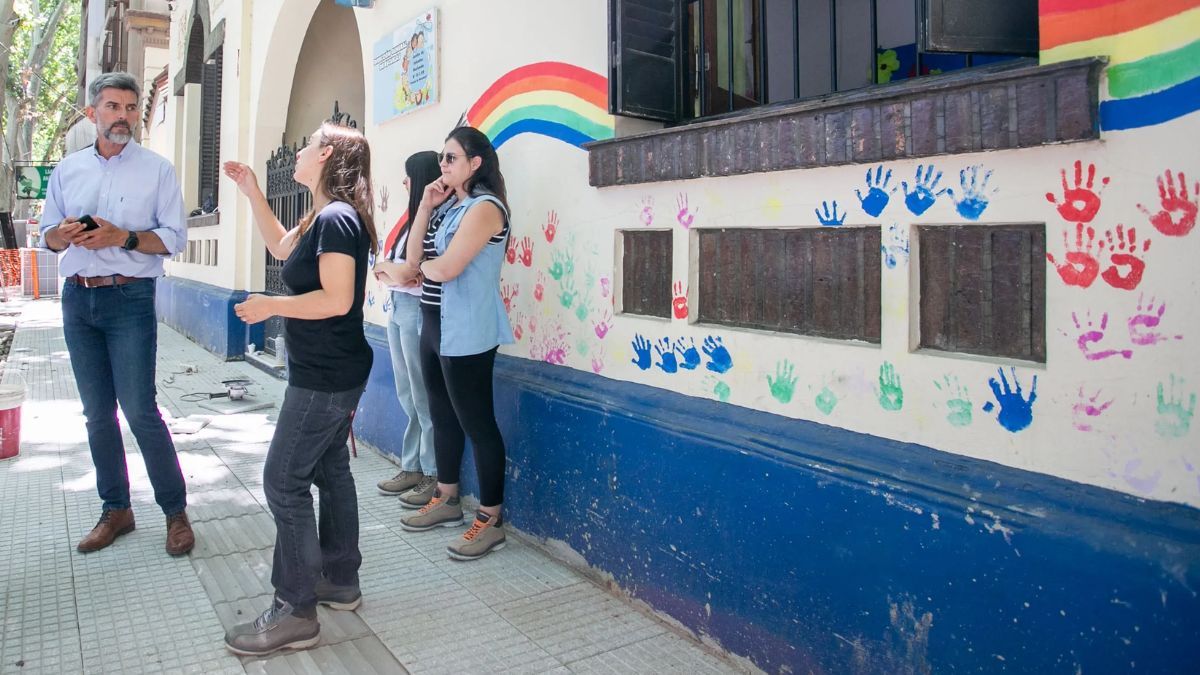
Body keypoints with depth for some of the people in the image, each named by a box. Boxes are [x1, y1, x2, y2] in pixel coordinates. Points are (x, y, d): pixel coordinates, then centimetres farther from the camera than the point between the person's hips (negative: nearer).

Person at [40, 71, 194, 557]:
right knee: (97, 412, 8)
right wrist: (66, 233, -9)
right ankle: (116, 510, 20)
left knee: (139, 409, -8)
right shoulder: (67, 169, 12)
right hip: (77, 298, 4)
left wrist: (121, 237, -19)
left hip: (129, 299, -4)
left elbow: (174, 238, -5)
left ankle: (175, 511, 4)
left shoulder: (157, 170, 0)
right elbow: (48, 235, 14)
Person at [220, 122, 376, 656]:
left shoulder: (336, 219, -18)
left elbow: (337, 299, -26)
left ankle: (296, 612, 2)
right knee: (330, 472, 16)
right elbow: (281, 247, 29)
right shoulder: (326, 217, 13)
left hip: (325, 376, -11)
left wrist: (270, 305, -15)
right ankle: (340, 581, 29)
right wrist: (251, 192, 22)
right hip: (333, 373, 11)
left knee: (284, 482, -6)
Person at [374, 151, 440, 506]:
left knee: (424, 399, -1)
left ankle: (434, 477, 9)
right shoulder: (416, 217, 14)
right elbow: (406, 265, 14)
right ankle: (412, 468, 26)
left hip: (417, 312, -9)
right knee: (407, 397, 15)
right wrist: (388, 270, -5)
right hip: (398, 308, 9)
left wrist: (386, 267, -7)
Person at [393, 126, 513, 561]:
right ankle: (447, 501, 31)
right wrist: (425, 208, 2)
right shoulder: (448, 205, 14)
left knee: (476, 423, -3)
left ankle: (490, 520, 7)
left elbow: (445, 268, -22)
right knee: (443, 416, 17)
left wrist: (424, 264, 1)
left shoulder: (484, 207, -13)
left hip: (466, 333, -9)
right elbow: (414, 260, 9)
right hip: (434, 325, 9)